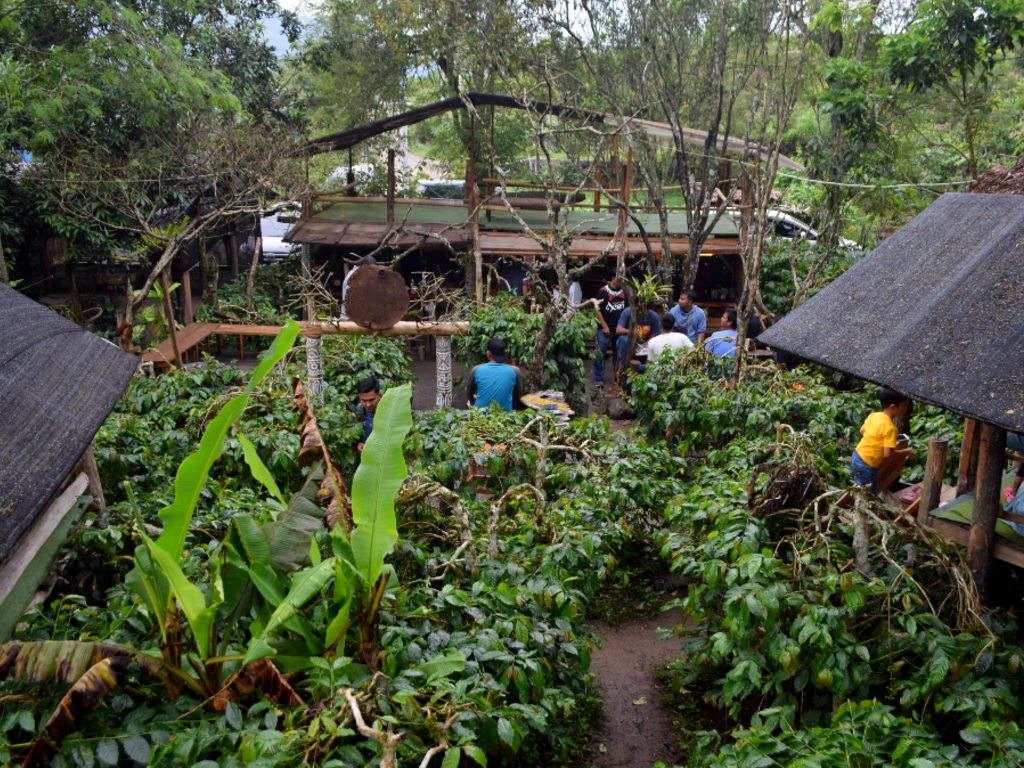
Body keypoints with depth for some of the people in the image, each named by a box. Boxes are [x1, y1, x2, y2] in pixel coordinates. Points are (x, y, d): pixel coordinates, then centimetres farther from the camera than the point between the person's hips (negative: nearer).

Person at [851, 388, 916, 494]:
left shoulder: (873, 415, 0)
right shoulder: (890, 427, -23)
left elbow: (862, 431, 16)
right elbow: (888, 453, -24)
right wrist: (906, 452, -10)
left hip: (856, 457, 9)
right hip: (866, 466, -8)